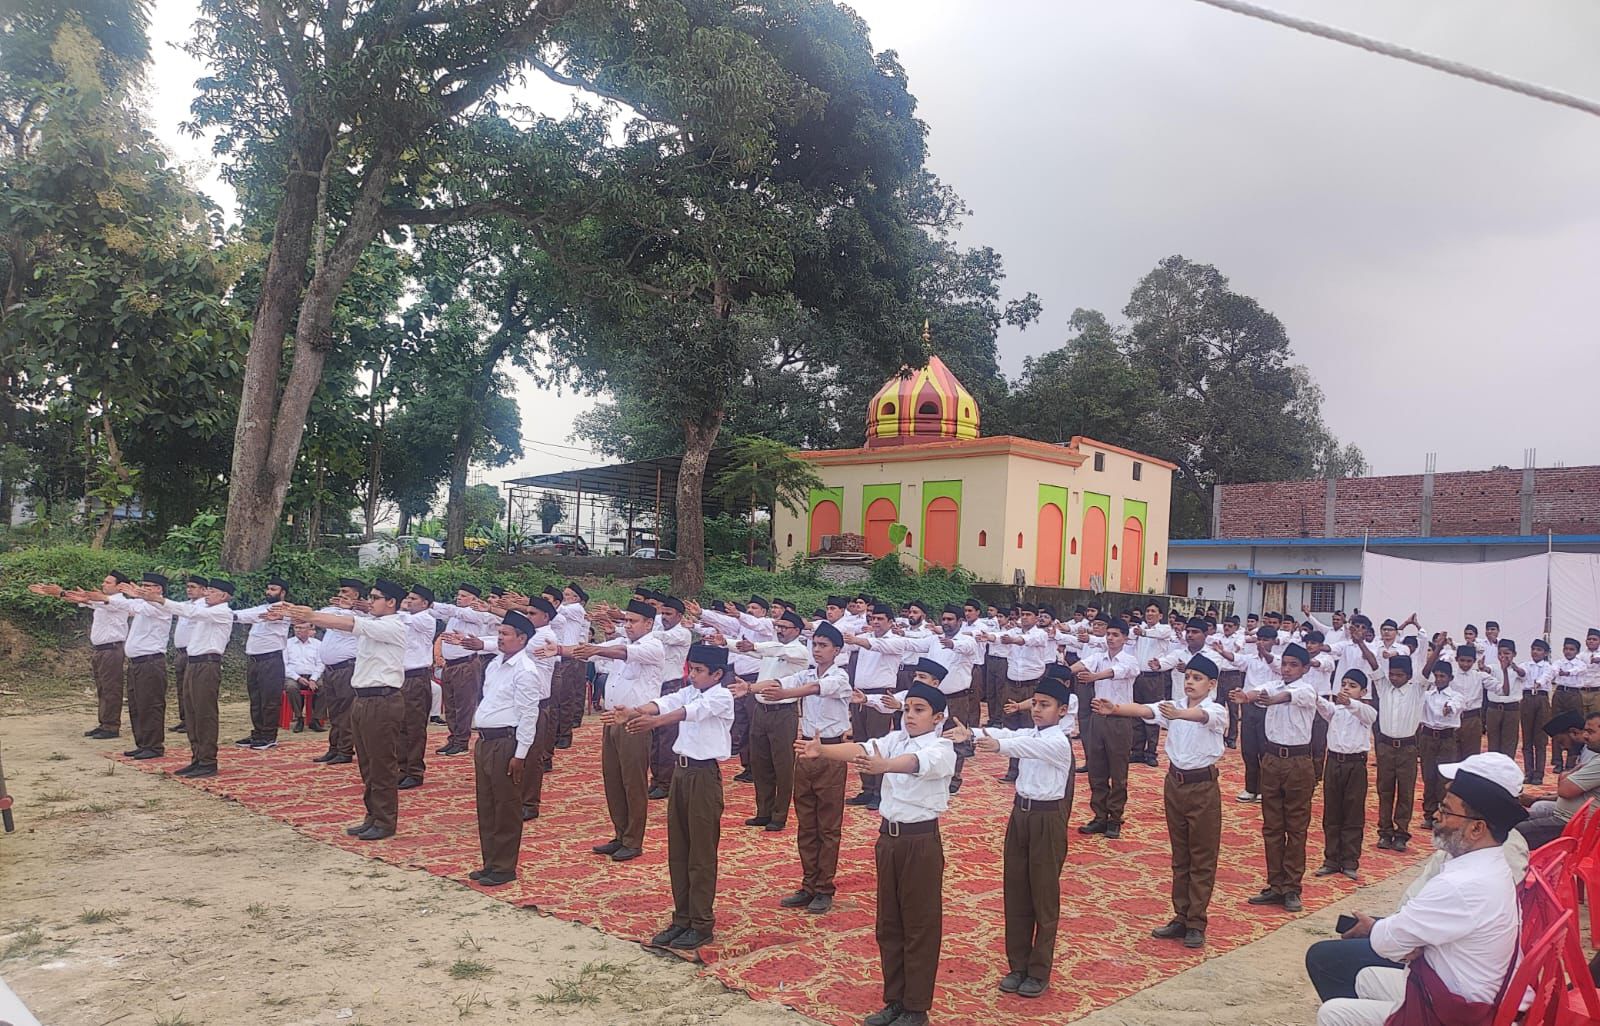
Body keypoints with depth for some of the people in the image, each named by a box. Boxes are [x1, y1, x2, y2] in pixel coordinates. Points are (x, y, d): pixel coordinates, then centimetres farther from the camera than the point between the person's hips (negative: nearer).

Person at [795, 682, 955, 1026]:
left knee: (919, 926, 5)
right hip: (888, 836, 6)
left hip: (921, 841, -6)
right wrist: (822, 750, -31)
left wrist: (884, 766, -55)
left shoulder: (942, 749, -11)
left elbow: (915, 762, -34)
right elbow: (860, 750, -12)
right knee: (888, 923, 14)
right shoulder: (894, 739, 6)